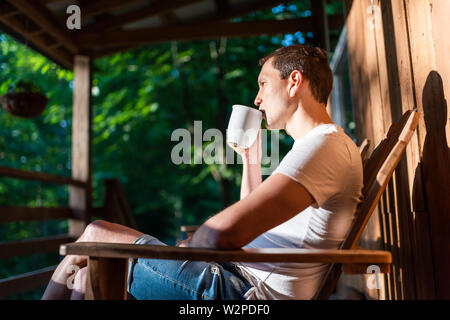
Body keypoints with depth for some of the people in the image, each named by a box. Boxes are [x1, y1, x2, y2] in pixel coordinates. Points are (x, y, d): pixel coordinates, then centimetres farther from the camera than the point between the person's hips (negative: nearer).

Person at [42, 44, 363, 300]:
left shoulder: (325, 144, -17)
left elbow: (223, 233, -30)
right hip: (245, 280, 10)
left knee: (96, 235, -1)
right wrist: (250, 158, 19)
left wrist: (189, 246, -8)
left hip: (246, 293, -10)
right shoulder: (322, 146, 18)